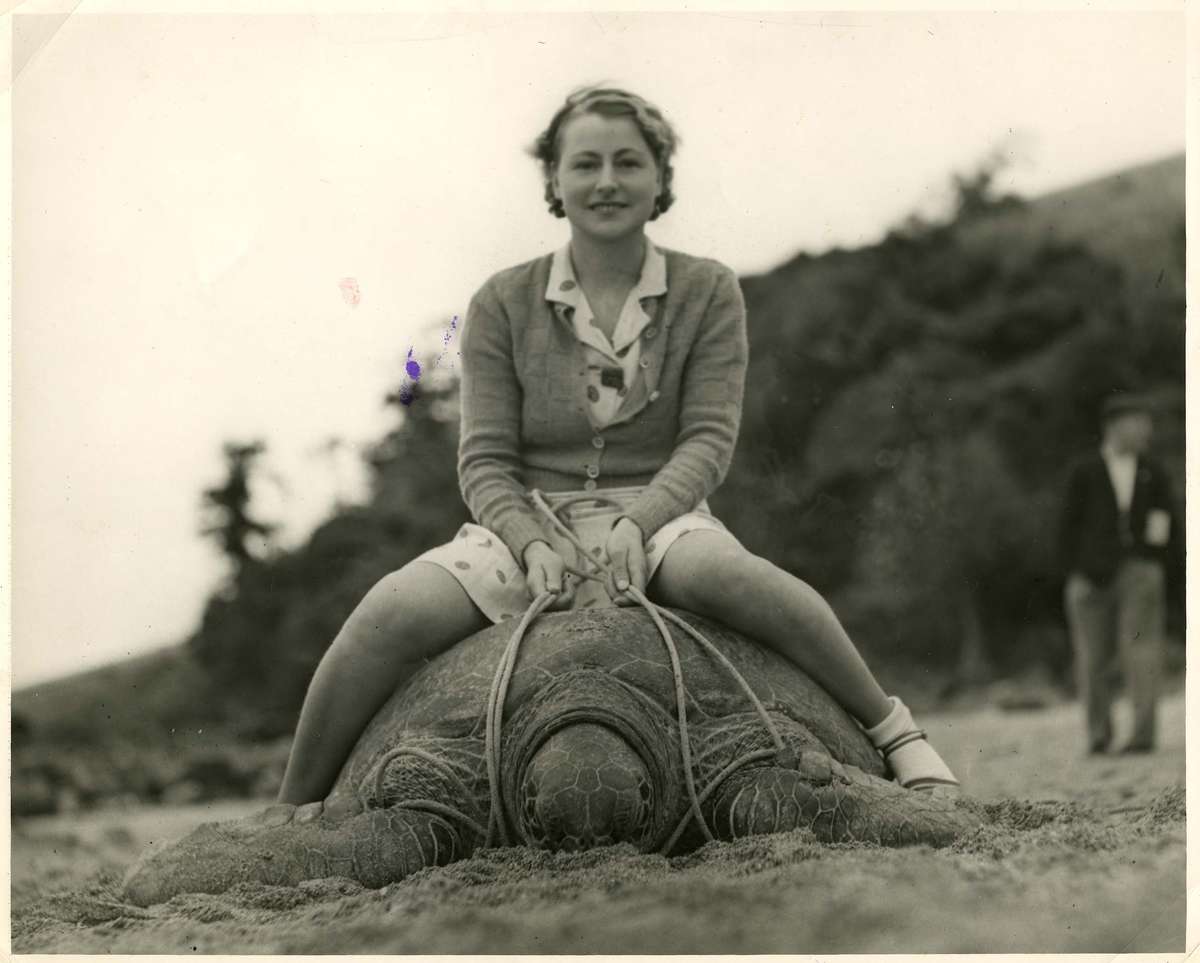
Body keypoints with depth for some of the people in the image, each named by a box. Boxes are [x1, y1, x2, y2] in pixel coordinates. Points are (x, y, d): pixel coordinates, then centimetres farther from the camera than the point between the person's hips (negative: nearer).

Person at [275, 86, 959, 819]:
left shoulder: (706, 292, 5)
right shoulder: (504, 305, 5)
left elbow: (709, 438, -4)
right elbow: (485, 460, 0)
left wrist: (634, 523, -22)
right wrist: (533, 544, -20)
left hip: (660, 518, -1)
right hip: (531, 521, 1)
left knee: (720, 570, -37)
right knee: (392, 612, -26)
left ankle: (895, 730, -22)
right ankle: (294, 813, -10)